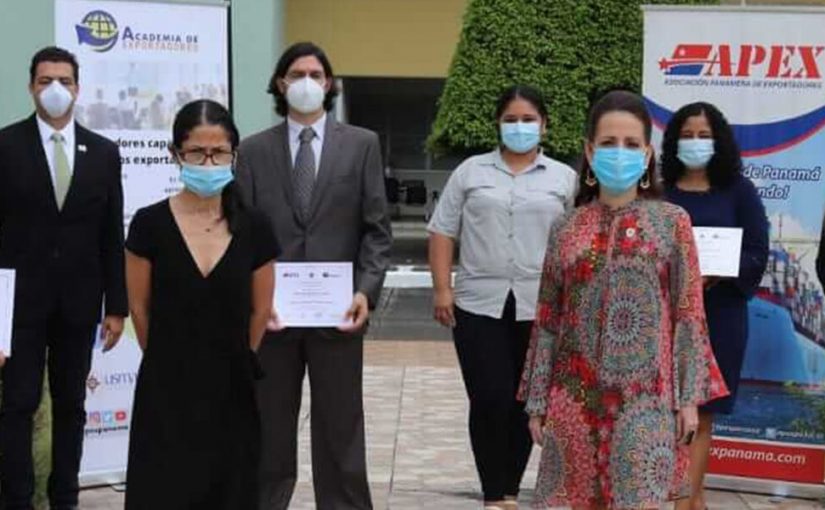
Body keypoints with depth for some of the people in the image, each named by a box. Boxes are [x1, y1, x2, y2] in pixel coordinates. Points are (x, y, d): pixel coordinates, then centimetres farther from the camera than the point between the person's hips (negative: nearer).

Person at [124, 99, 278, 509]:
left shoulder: (254, 228, -2)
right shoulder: (150, 224, -6)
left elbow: (260, 311, 8)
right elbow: (140, 308, 4)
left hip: (231, 389, 2)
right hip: (166, 389, -2)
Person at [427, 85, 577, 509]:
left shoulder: (564, 178, 9)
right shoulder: (470, 172, 8)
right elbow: (443, 231, 7)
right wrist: (442, 288, -3)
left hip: (540, 308, 1)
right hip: (479, 304, -1)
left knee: (524, 402, 7)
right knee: (489, 400, -6)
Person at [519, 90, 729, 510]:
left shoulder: (672, 222, 0)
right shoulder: (567, 229, 5)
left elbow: (689, 315, 0)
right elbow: (548, 320, 8)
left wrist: (689, 396, -5)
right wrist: (537, 400, 7)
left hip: (645, 395, -2)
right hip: (578, 394, 2)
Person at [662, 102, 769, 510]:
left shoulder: (738, 190, 3)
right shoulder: (658, 190, 6)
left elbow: (757, 254, -2)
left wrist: (713, 276, -18)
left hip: (719, 312, -1)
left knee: (699, 411, -1)